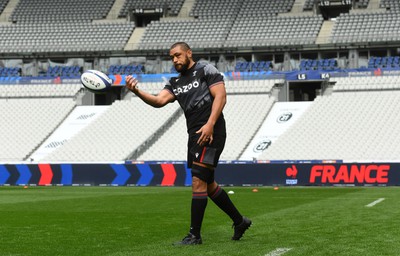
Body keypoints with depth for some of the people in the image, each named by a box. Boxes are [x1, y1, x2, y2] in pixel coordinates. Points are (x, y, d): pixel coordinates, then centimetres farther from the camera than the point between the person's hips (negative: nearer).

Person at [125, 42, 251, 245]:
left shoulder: (206, 71, 0)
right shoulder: (175, 83, 18)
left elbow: (220, 96, -10)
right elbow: (159, 101, 1)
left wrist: (210, 124, -21)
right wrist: (136, 92, -17)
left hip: (210, 134, -8)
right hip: (194, 136, 8)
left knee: (198, 181, -11)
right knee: (208, 184, 14)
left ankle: (195, 235, -6)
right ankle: (239, 221, 29)